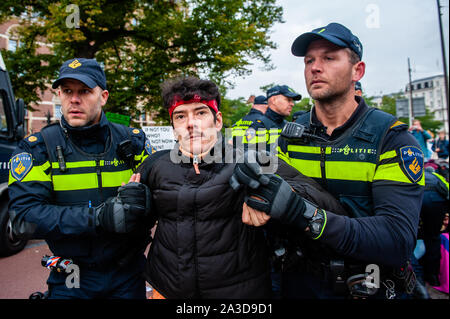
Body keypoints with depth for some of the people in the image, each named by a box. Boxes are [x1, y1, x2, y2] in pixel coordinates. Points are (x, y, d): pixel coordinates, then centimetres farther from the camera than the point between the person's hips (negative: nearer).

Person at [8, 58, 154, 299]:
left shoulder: (132, 141, -2)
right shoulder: (36, 148, -6)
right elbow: (24, 216, -16)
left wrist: (142, 197, -27)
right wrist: (98, 217, -28)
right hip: (71, 279, -1)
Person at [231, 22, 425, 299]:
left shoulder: (392, 138, -16)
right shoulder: (290, 136, -5)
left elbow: (399, 240, -26)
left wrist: (302, 213, -39)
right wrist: (255, 202, -27)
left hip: (371, 288, -2)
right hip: (300, 284, 3)